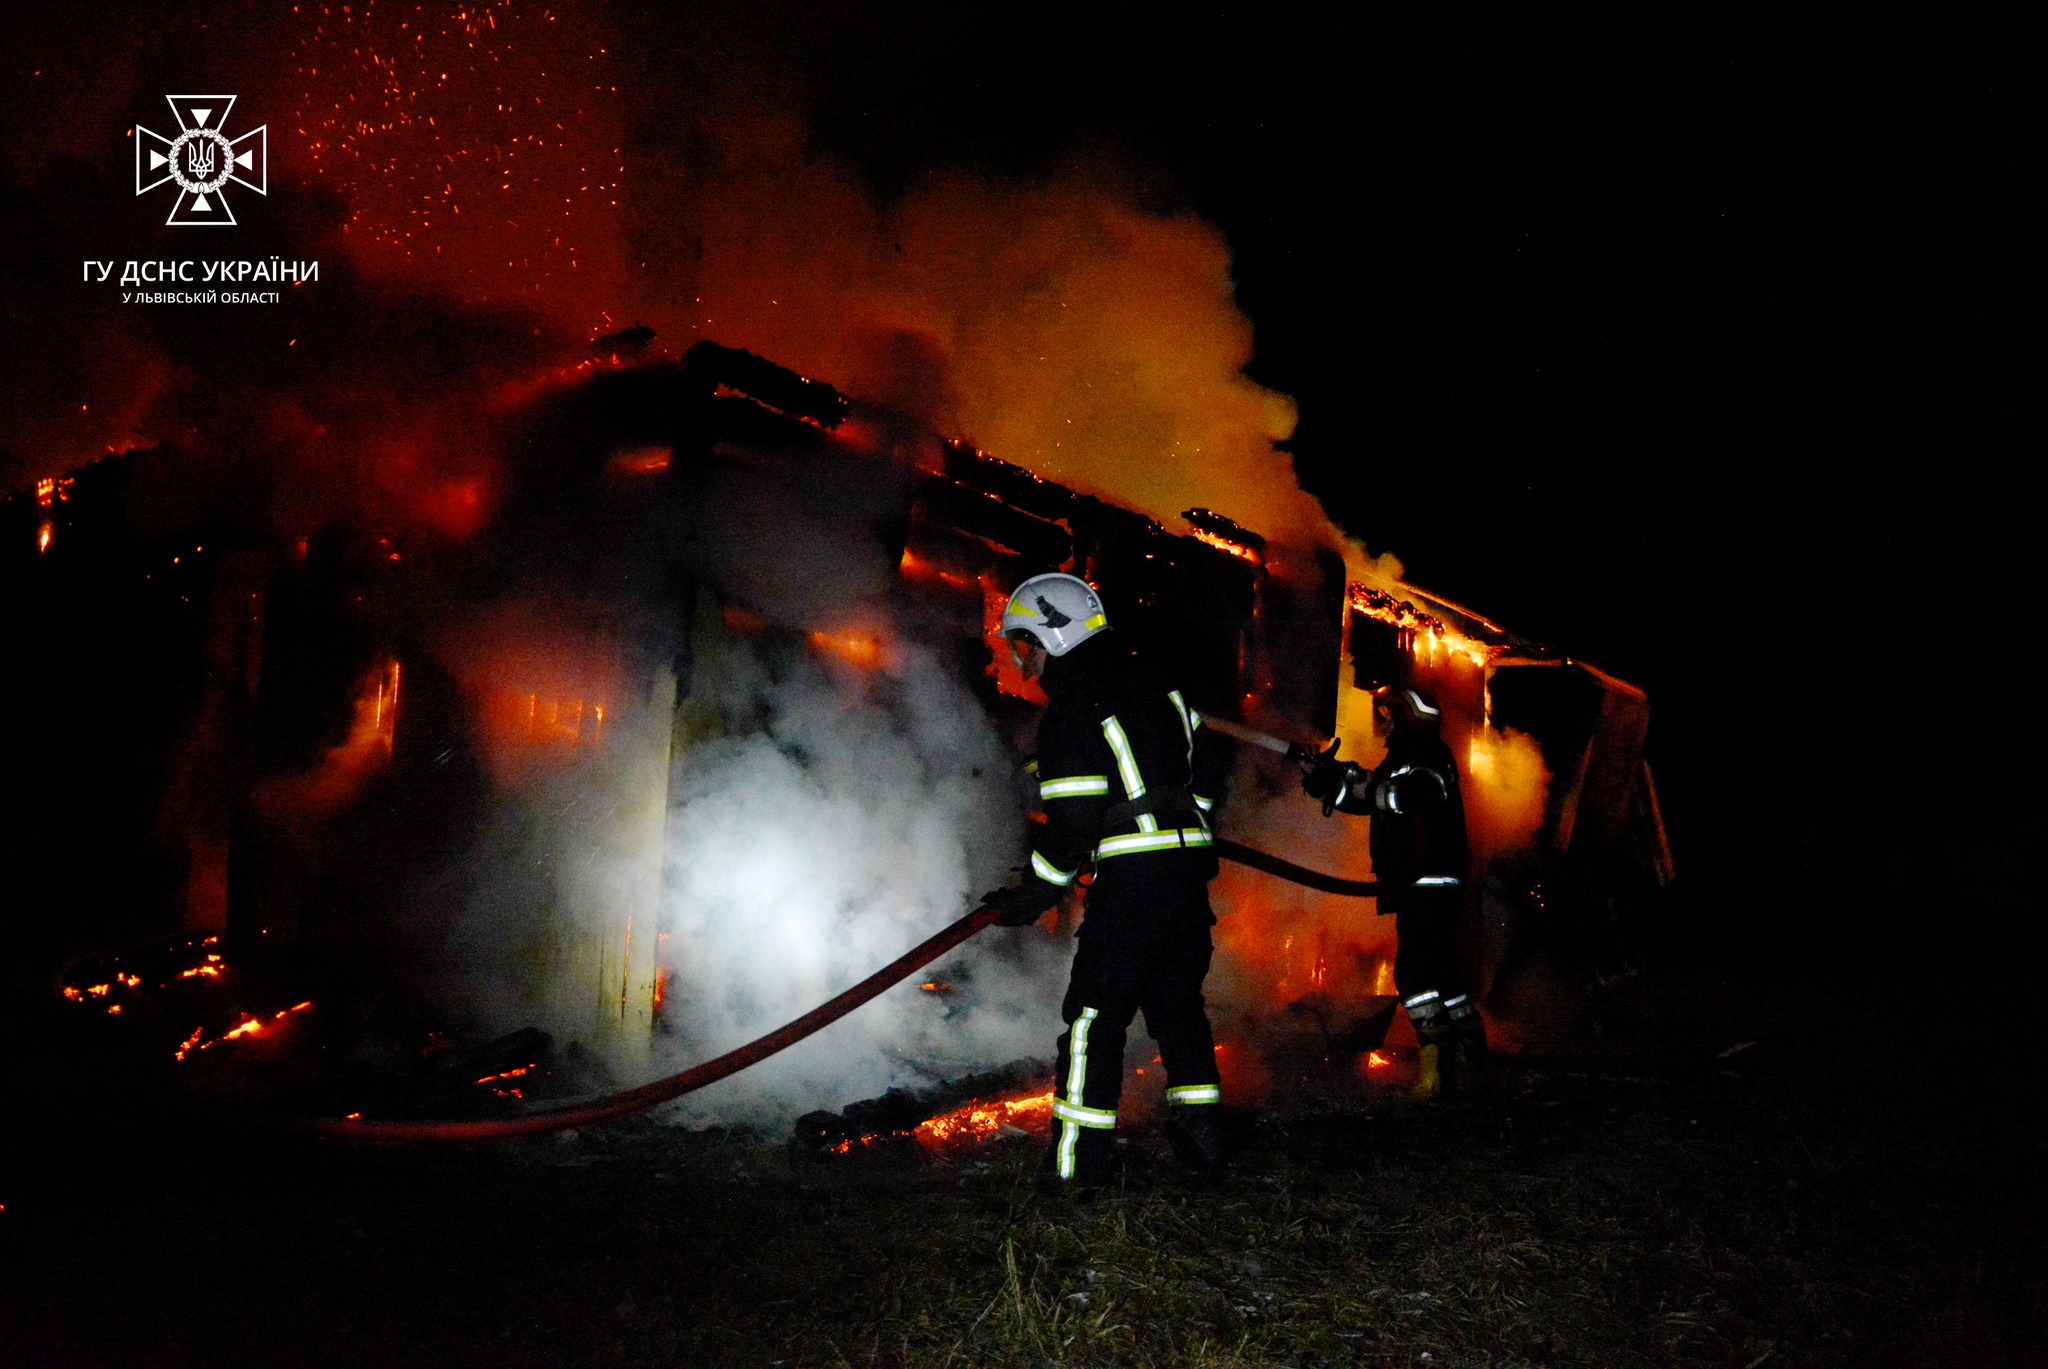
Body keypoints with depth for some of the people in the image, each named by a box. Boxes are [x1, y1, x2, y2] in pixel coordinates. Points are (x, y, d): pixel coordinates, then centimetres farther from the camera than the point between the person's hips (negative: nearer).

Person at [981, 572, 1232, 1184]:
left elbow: (1073, 824, -15)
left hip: (1131, 878, -8)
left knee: (1095, 1012, 0)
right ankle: (1201, 1132, 22)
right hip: (1189, 866, 8)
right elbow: (1207, 764, 18)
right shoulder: (1154, 686, 14)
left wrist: (1031, 897, -3)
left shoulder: (1070, 714, -11)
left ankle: (1078, 1159, 3)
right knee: (1176, 998, 18)